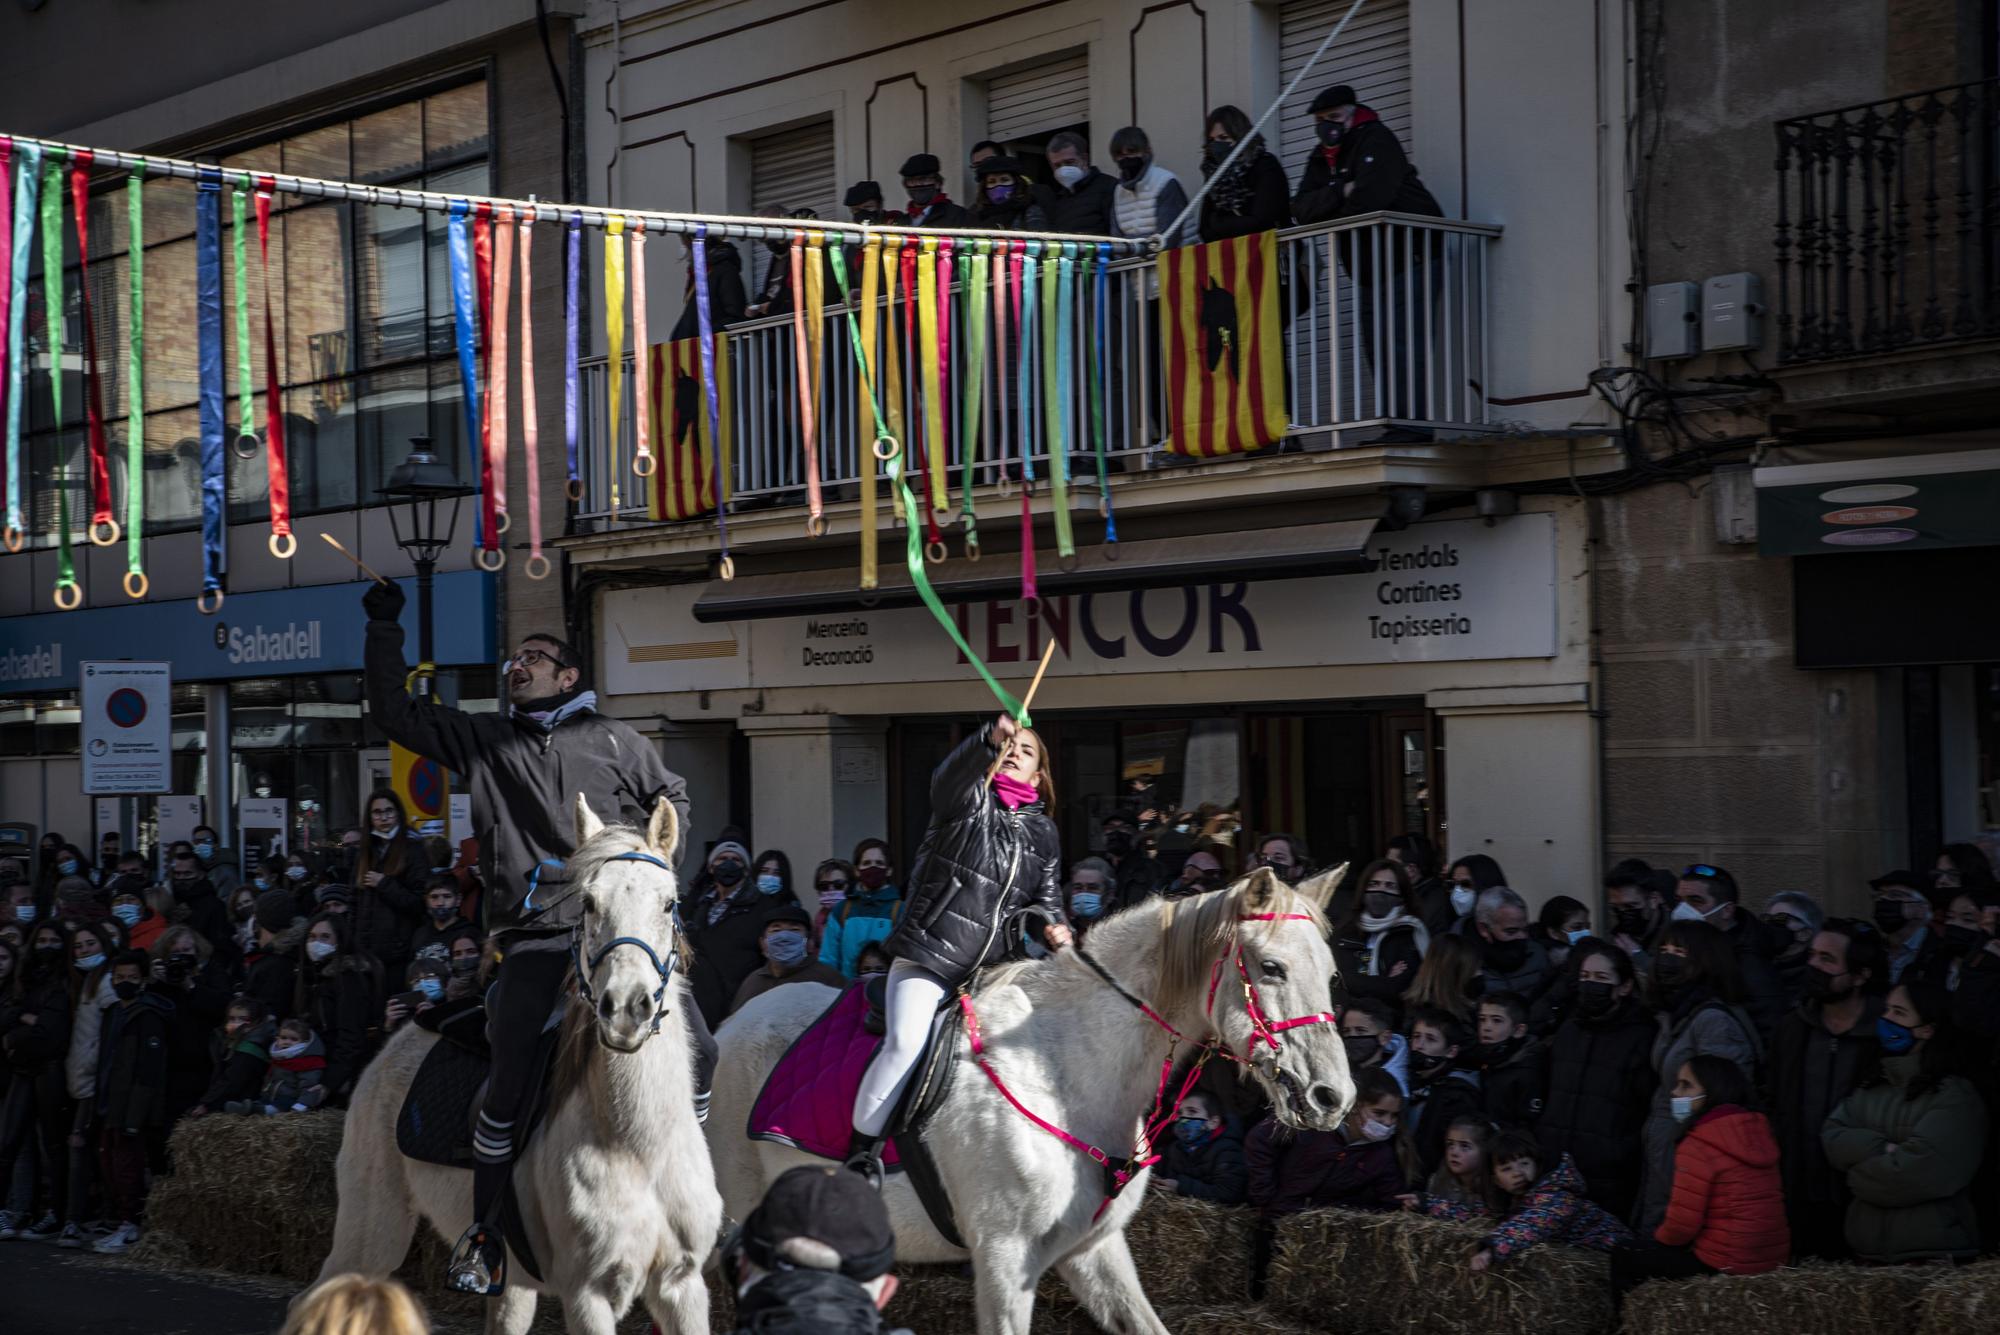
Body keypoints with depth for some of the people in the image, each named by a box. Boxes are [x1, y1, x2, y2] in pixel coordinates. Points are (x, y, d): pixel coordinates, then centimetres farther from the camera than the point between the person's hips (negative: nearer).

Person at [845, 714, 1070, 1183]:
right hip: (929, 955, -6)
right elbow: (951, 775, -23)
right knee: (906, 1042, -25)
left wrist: (1051, 925, -4)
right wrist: (991, 739, -44)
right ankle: (863, 1148, -13)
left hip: (992, 966, 6)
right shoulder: (971, 796, 1)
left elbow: (1045, 897, 21)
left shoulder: (1043, 833, 17)